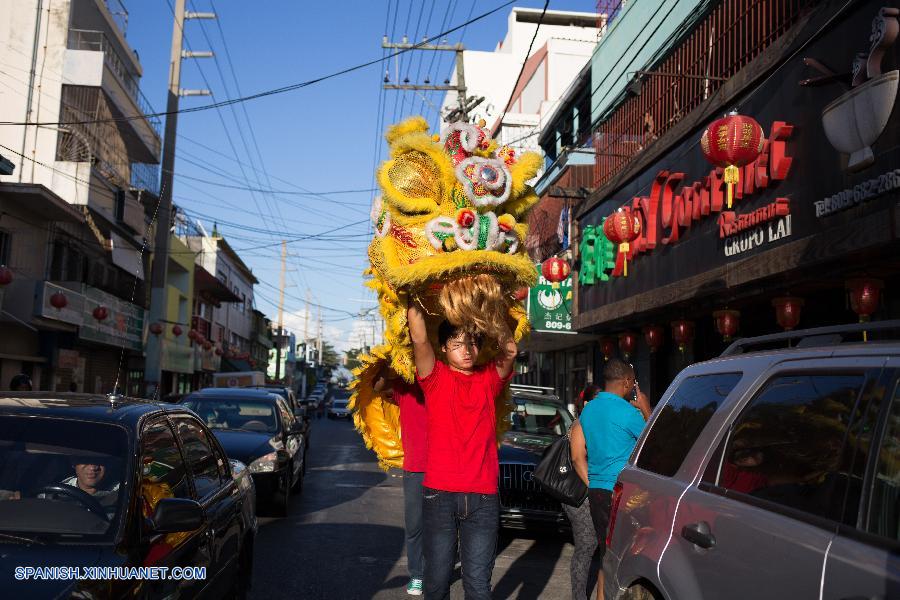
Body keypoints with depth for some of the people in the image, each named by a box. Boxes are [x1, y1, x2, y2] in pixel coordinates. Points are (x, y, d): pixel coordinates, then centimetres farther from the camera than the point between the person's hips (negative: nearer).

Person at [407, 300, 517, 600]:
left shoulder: (489, 379, 9)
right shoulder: (435, 378, 2)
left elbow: (509, 351, -7)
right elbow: (419, 339, -11)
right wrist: (414, 301, -7)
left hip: (483, 497, 1)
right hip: (440, 494, -1)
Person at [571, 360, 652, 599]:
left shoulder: (588, 409, 11)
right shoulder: (628, 411, -12)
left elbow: (578, 457, 13)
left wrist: (592, 486, 17)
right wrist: (647, 411, 8)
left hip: (596, 492, 8)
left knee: (606, 555, 15)